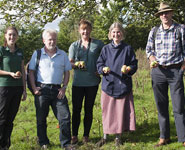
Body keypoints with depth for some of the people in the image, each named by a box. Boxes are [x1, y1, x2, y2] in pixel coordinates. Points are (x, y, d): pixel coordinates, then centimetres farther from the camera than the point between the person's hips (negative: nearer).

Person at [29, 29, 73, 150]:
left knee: (65, 116, -4)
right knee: (41, 118, 7)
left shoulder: (63, 54, 9)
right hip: (42, 89, -1)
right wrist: (34, 87, -4)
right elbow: (31, 71, 6)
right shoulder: (37, 53, 5)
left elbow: (67, 72, 11)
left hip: (57, 89, 1)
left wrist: (64, 87, -1)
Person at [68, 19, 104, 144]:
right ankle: (74, 135, 12)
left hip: (92, 82, -1)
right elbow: (69, 63, 7)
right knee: (76, 109, 1)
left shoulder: (98, 44, 3)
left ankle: (86, 135, 19)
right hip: (78, 82, 1)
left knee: (88, 109, 8)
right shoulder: (74, 46, 8)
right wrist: (76, 64, -14)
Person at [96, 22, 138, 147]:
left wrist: (128, 69, -19)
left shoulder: (128, 48, 2)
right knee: (107, 111, 6)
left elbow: (134, 65, 2)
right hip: (108, 84, 1)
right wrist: (104, 69, -16)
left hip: (123, 85, -1)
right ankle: (105, 136, 20)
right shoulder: (106, 49, 6)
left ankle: (118, 137, 18)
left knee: (121, 110, 4)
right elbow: (99, 64, 5)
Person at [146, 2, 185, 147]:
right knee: (161, 106, 8)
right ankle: (164, 137, 18)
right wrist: (152, 59, -5)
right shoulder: (154, 31, 10)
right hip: (158, 71, 3)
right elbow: (149, 49, 15)